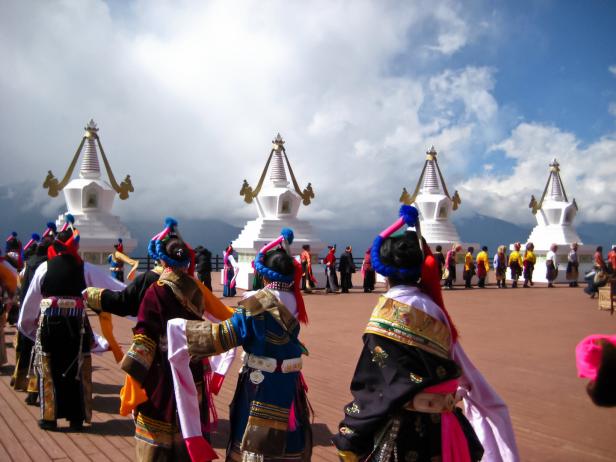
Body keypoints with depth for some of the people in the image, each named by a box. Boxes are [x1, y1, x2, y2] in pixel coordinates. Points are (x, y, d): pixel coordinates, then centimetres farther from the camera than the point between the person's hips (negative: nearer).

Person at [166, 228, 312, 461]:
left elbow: (222, 335, -21)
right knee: (286, 441, 20)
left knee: (256, 442, 10)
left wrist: (181, 328, -14)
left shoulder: (257, 306, -19)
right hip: (290, 385, 5)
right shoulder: (292, 301, -3)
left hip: (261, 387, -5)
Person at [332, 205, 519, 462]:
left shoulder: (389, 309, -14)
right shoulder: (432, 304, 5)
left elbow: (372, 382, -16)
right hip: (438, 421, 7)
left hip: (401, 423, -7)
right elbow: (454, 368, 9)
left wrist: (350, 437, -10)